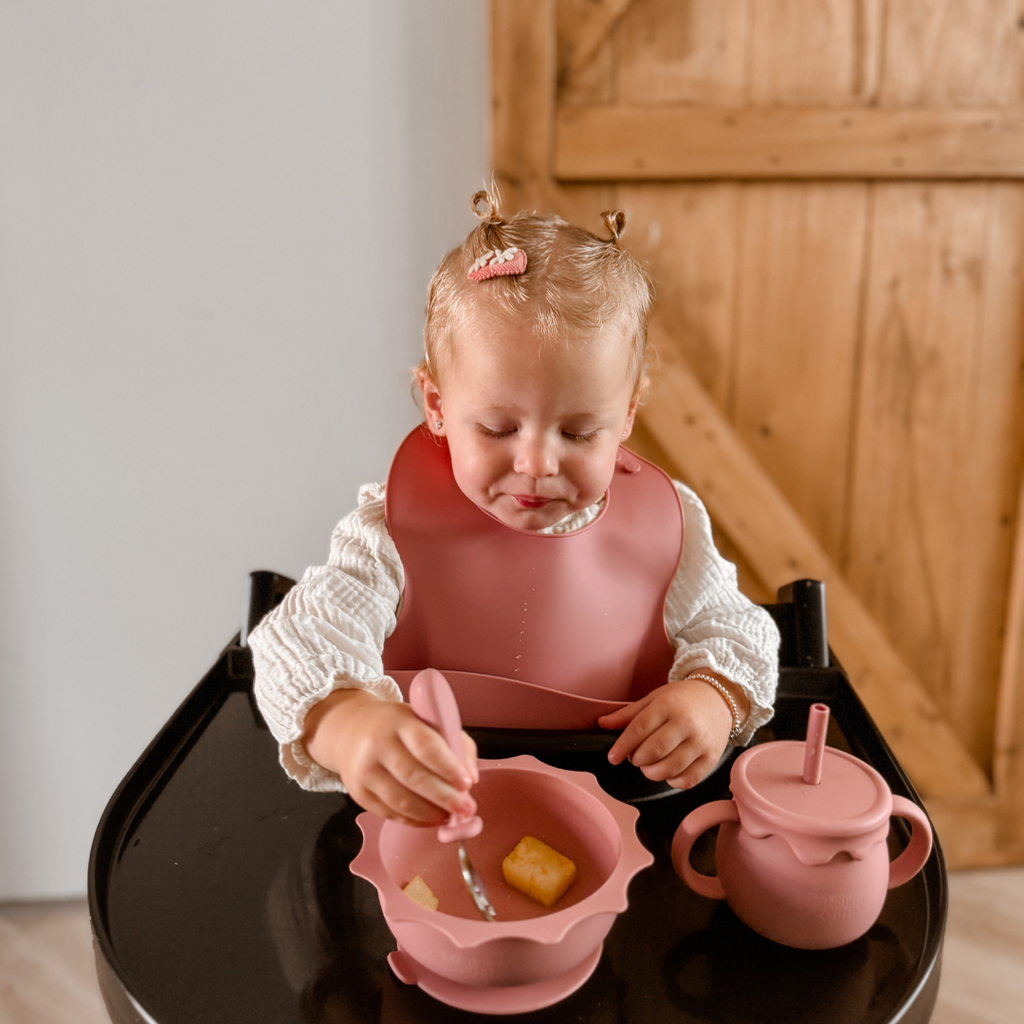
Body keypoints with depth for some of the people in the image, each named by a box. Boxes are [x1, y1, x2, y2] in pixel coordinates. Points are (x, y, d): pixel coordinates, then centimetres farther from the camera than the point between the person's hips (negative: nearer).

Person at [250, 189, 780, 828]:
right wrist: (344, 722, -46)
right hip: (434, 818, -2)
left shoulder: (668, 528, -5)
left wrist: (713, 696, -17)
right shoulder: (396, 531, -12)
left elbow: (735, 630, 7)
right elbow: (305, 637, -23)